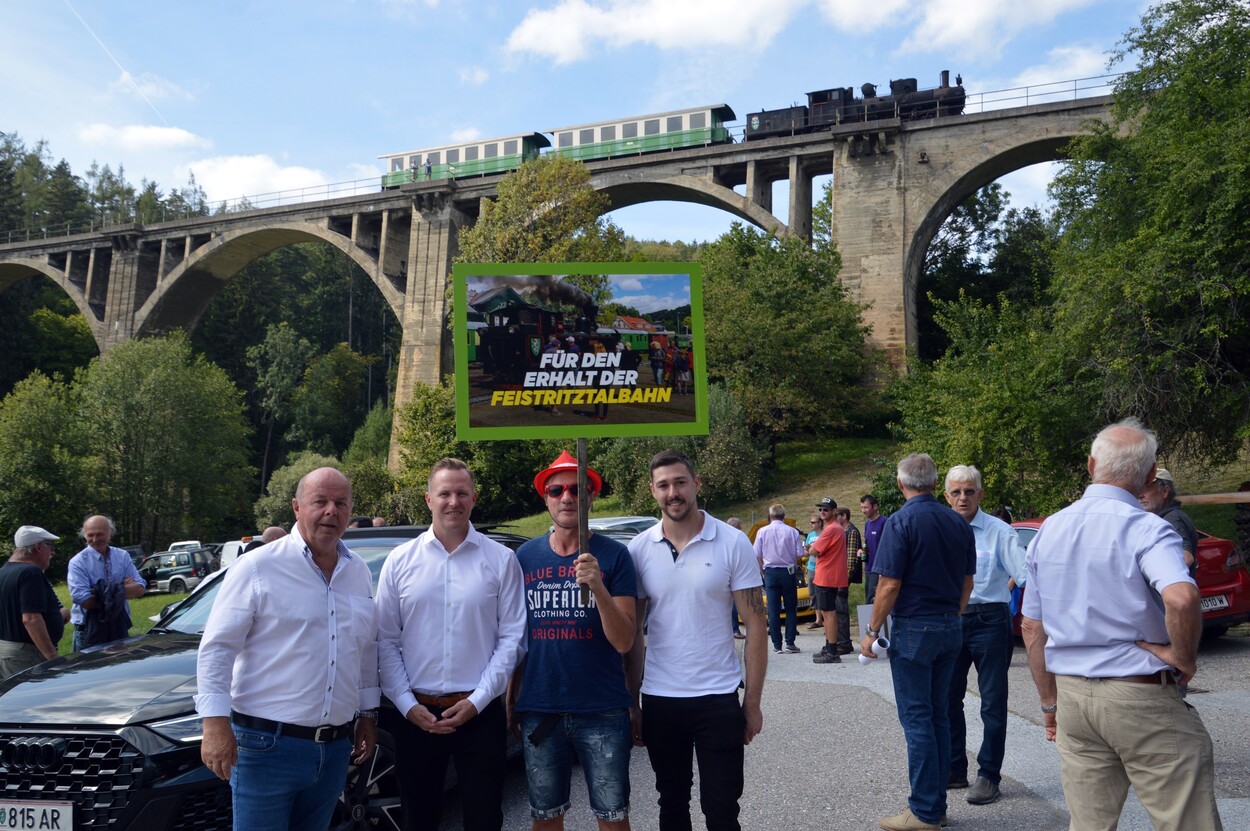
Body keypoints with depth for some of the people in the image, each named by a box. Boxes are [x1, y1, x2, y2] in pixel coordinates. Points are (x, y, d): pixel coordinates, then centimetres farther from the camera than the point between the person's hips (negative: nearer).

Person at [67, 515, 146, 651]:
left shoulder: (122, 556, 4)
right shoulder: (78, 562, -8)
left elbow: (140, 588, -3)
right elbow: (83, 600, -19)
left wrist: (114, 591, -20)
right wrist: (123, 589, -14)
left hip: (120, 627, 4)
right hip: (90, 630, -4)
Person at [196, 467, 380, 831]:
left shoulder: (360, 573, 8)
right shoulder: (259, 568, -9)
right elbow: (217, 648, -9)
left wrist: (367, 714, 16)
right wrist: (215, 722, -16)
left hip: (336, 747, 5)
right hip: (268, 745, -5)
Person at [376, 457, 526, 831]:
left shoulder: (501, 560, -3)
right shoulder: (399, 561, 2)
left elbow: (512, 638, -4)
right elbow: (386, 641, 2)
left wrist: (477, 701, -10)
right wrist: (407, 704, -6)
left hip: (480, 713, -1)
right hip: (416, 715, 2)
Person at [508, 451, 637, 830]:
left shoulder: (614, 555, -5)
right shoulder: (525, 556, 3)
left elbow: (623, 642, -9)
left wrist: (598, 587, -24)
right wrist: (511, 704, 9)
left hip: (602, 713, -2)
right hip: (538, 712, 2)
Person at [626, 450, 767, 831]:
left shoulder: (733, 544, -7)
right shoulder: (639, 549, -1)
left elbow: (755, 626, -4)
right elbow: (633, 632, 4)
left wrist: (752, 702, -6)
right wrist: (632, 703, 3)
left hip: (718, 699, -2)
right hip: (658, 700, 2)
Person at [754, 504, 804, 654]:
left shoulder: (762, 532, -2)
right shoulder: (792, 531, -3)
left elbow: (757, 556, -1)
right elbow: (799, 555, -4)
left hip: (770, 573, 0)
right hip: (788, 572, 0)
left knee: (773, 609, 4)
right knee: (791, 608, 9)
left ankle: (777, 645, 4)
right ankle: (790, 642, 5)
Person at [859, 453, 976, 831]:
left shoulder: (901, 522, -14)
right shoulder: (959, 523, 6)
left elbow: (889, 585, -16)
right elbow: (967, 582, 13)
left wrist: (872, 631, -8)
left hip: (913, 629, -7)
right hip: (950, 629, 7)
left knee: (917, 717, 0)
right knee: (938, 714, 14)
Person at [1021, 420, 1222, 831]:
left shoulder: (1048, 531, 6)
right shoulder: (1147, 529, -12)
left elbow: (1031, 628, 10)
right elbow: (1182, 598, -33)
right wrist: (1183, 657, -14)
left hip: (1072, 696, 6)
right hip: (1141, 697, -6)